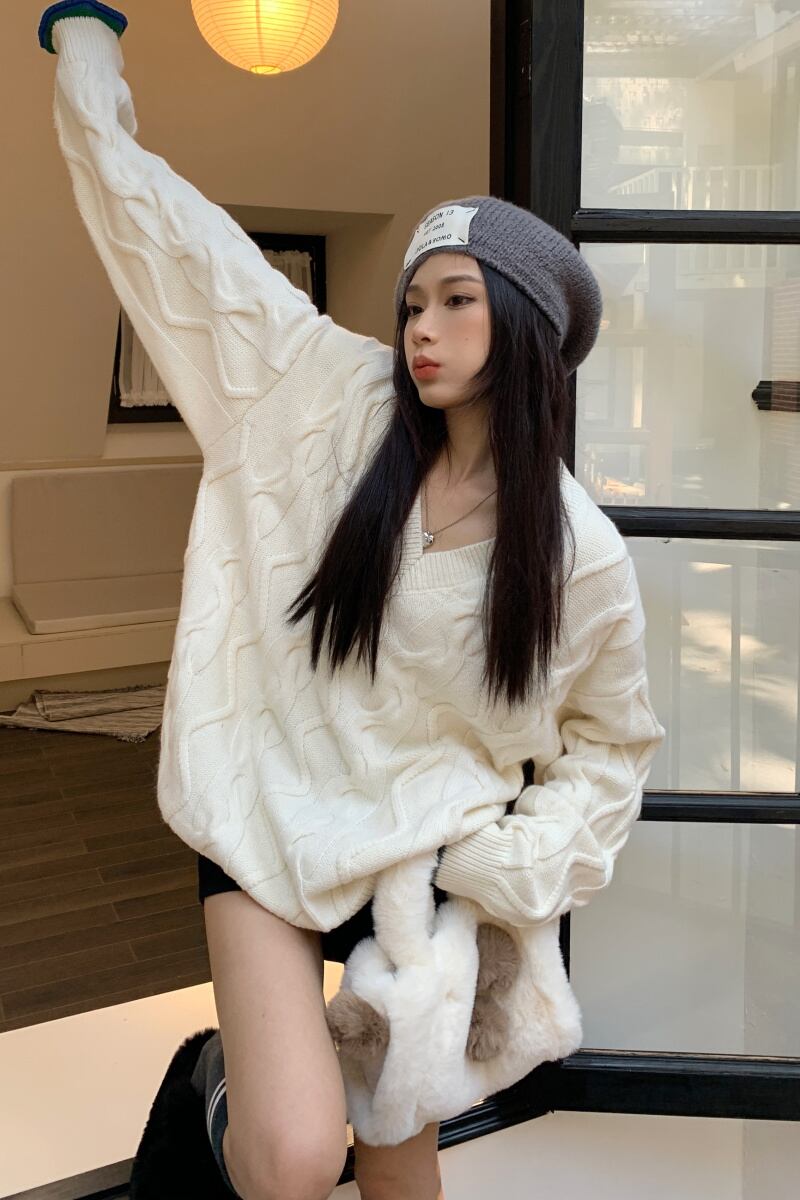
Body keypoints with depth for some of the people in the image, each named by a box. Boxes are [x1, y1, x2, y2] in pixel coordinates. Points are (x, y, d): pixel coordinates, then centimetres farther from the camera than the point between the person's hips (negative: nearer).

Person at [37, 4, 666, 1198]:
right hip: (271, 823, 0)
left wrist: (525, 868, -10)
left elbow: (612, 740, 4)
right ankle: (229, 1069, 22)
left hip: (428, 859, 1)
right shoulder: (342, 405, -11)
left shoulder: (582, 552, -11)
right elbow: (176, 234, -5)